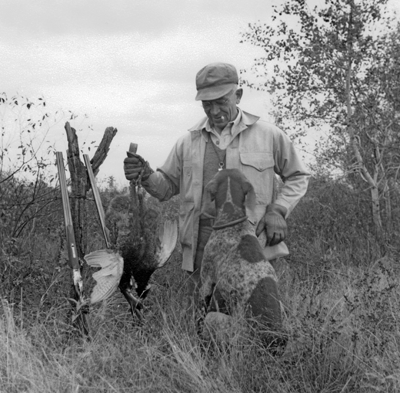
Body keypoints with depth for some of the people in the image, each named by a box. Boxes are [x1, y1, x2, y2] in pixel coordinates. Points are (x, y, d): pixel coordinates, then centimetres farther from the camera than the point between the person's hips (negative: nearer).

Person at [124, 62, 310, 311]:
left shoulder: (268, 135, 4)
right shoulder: (188, 142, 11)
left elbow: (298, 177, 13)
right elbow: (168, 187, 17)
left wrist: (278, 211, -3)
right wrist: (147, 177, -5)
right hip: (204, 244, 2)